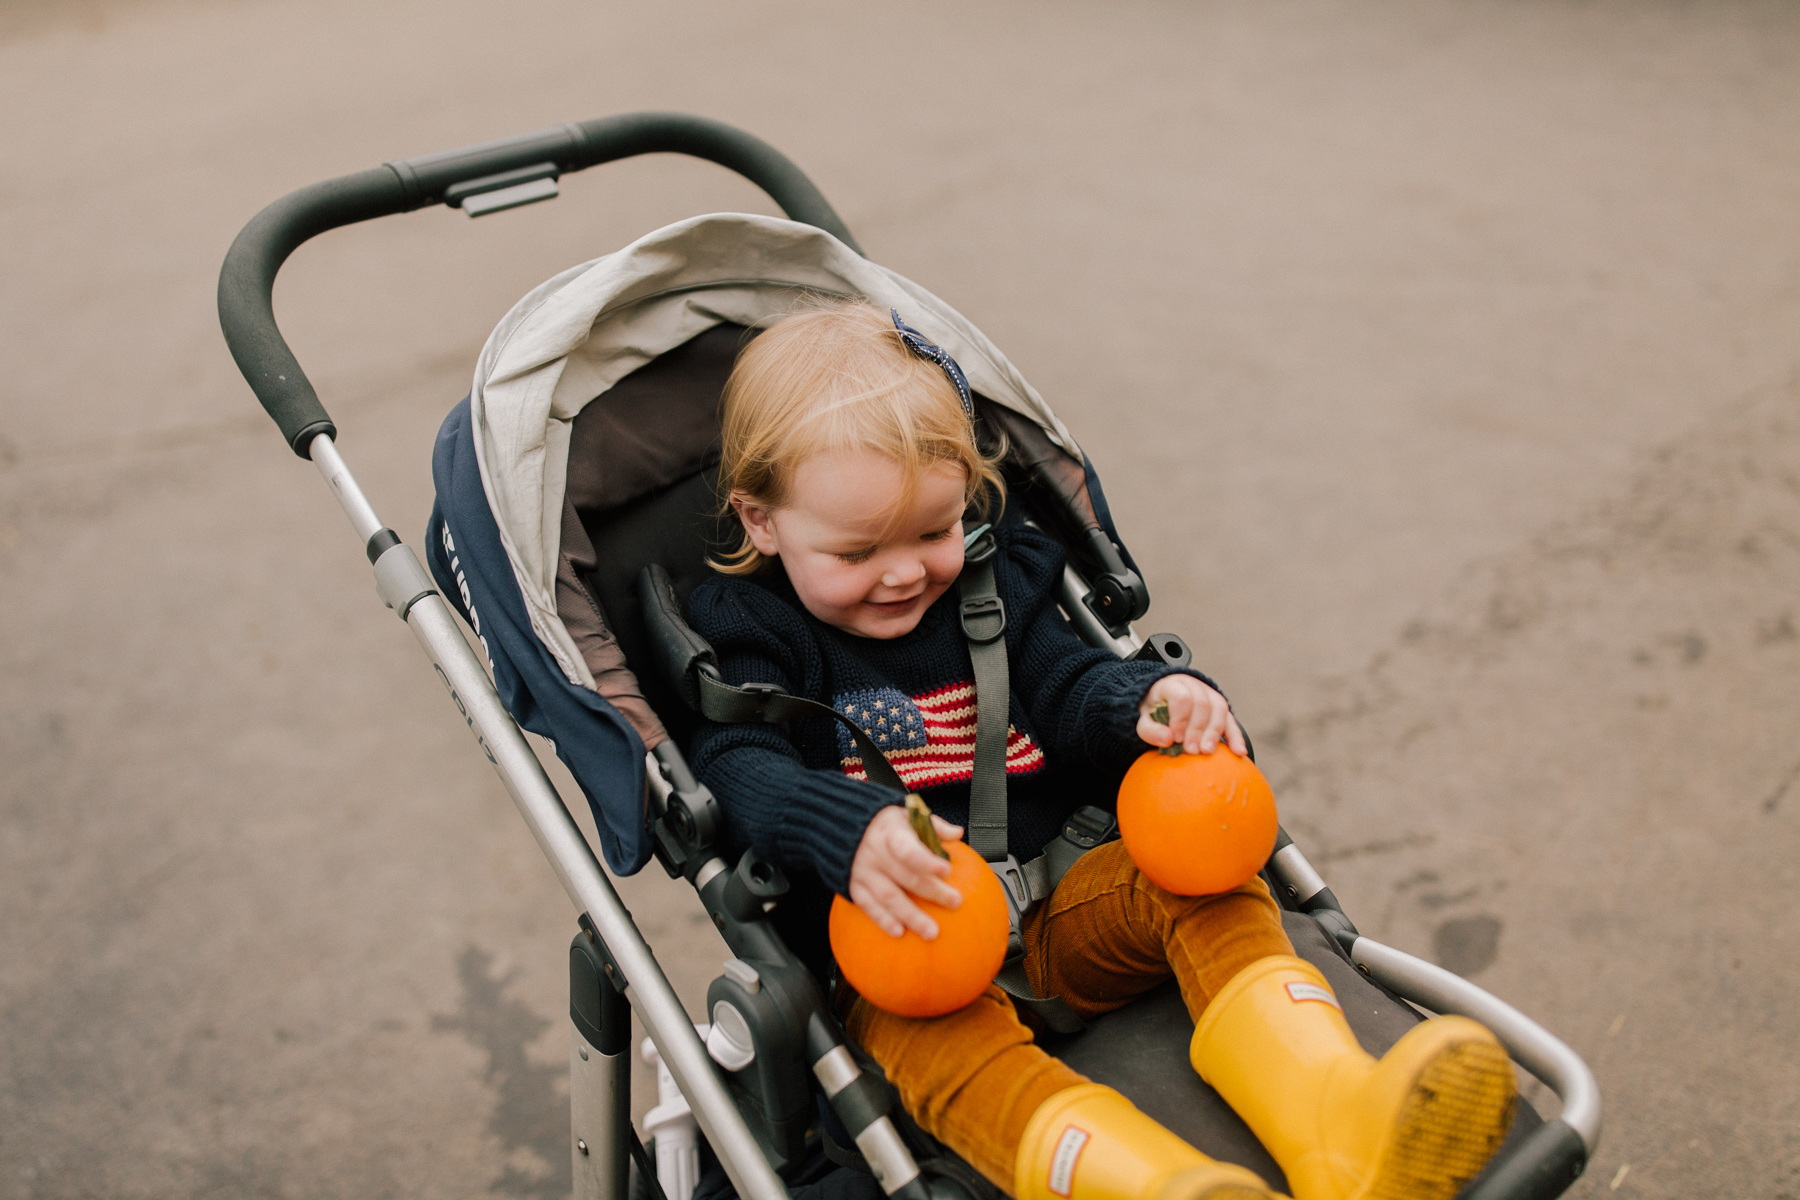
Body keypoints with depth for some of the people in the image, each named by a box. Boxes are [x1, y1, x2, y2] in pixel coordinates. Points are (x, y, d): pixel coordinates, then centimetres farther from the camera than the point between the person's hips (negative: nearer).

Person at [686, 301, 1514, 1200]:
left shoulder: (993, 578, 12)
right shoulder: (746, 636, -2)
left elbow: (1068, 690, 9)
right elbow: (740, 770, -17)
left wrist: (1152, 703, -16)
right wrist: (854, 832, -38)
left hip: (1054, 903, 5)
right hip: (890, 941, -4)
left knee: (1205, 882, -21)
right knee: (943, 1036, -36)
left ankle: (1335, 1116, -44)